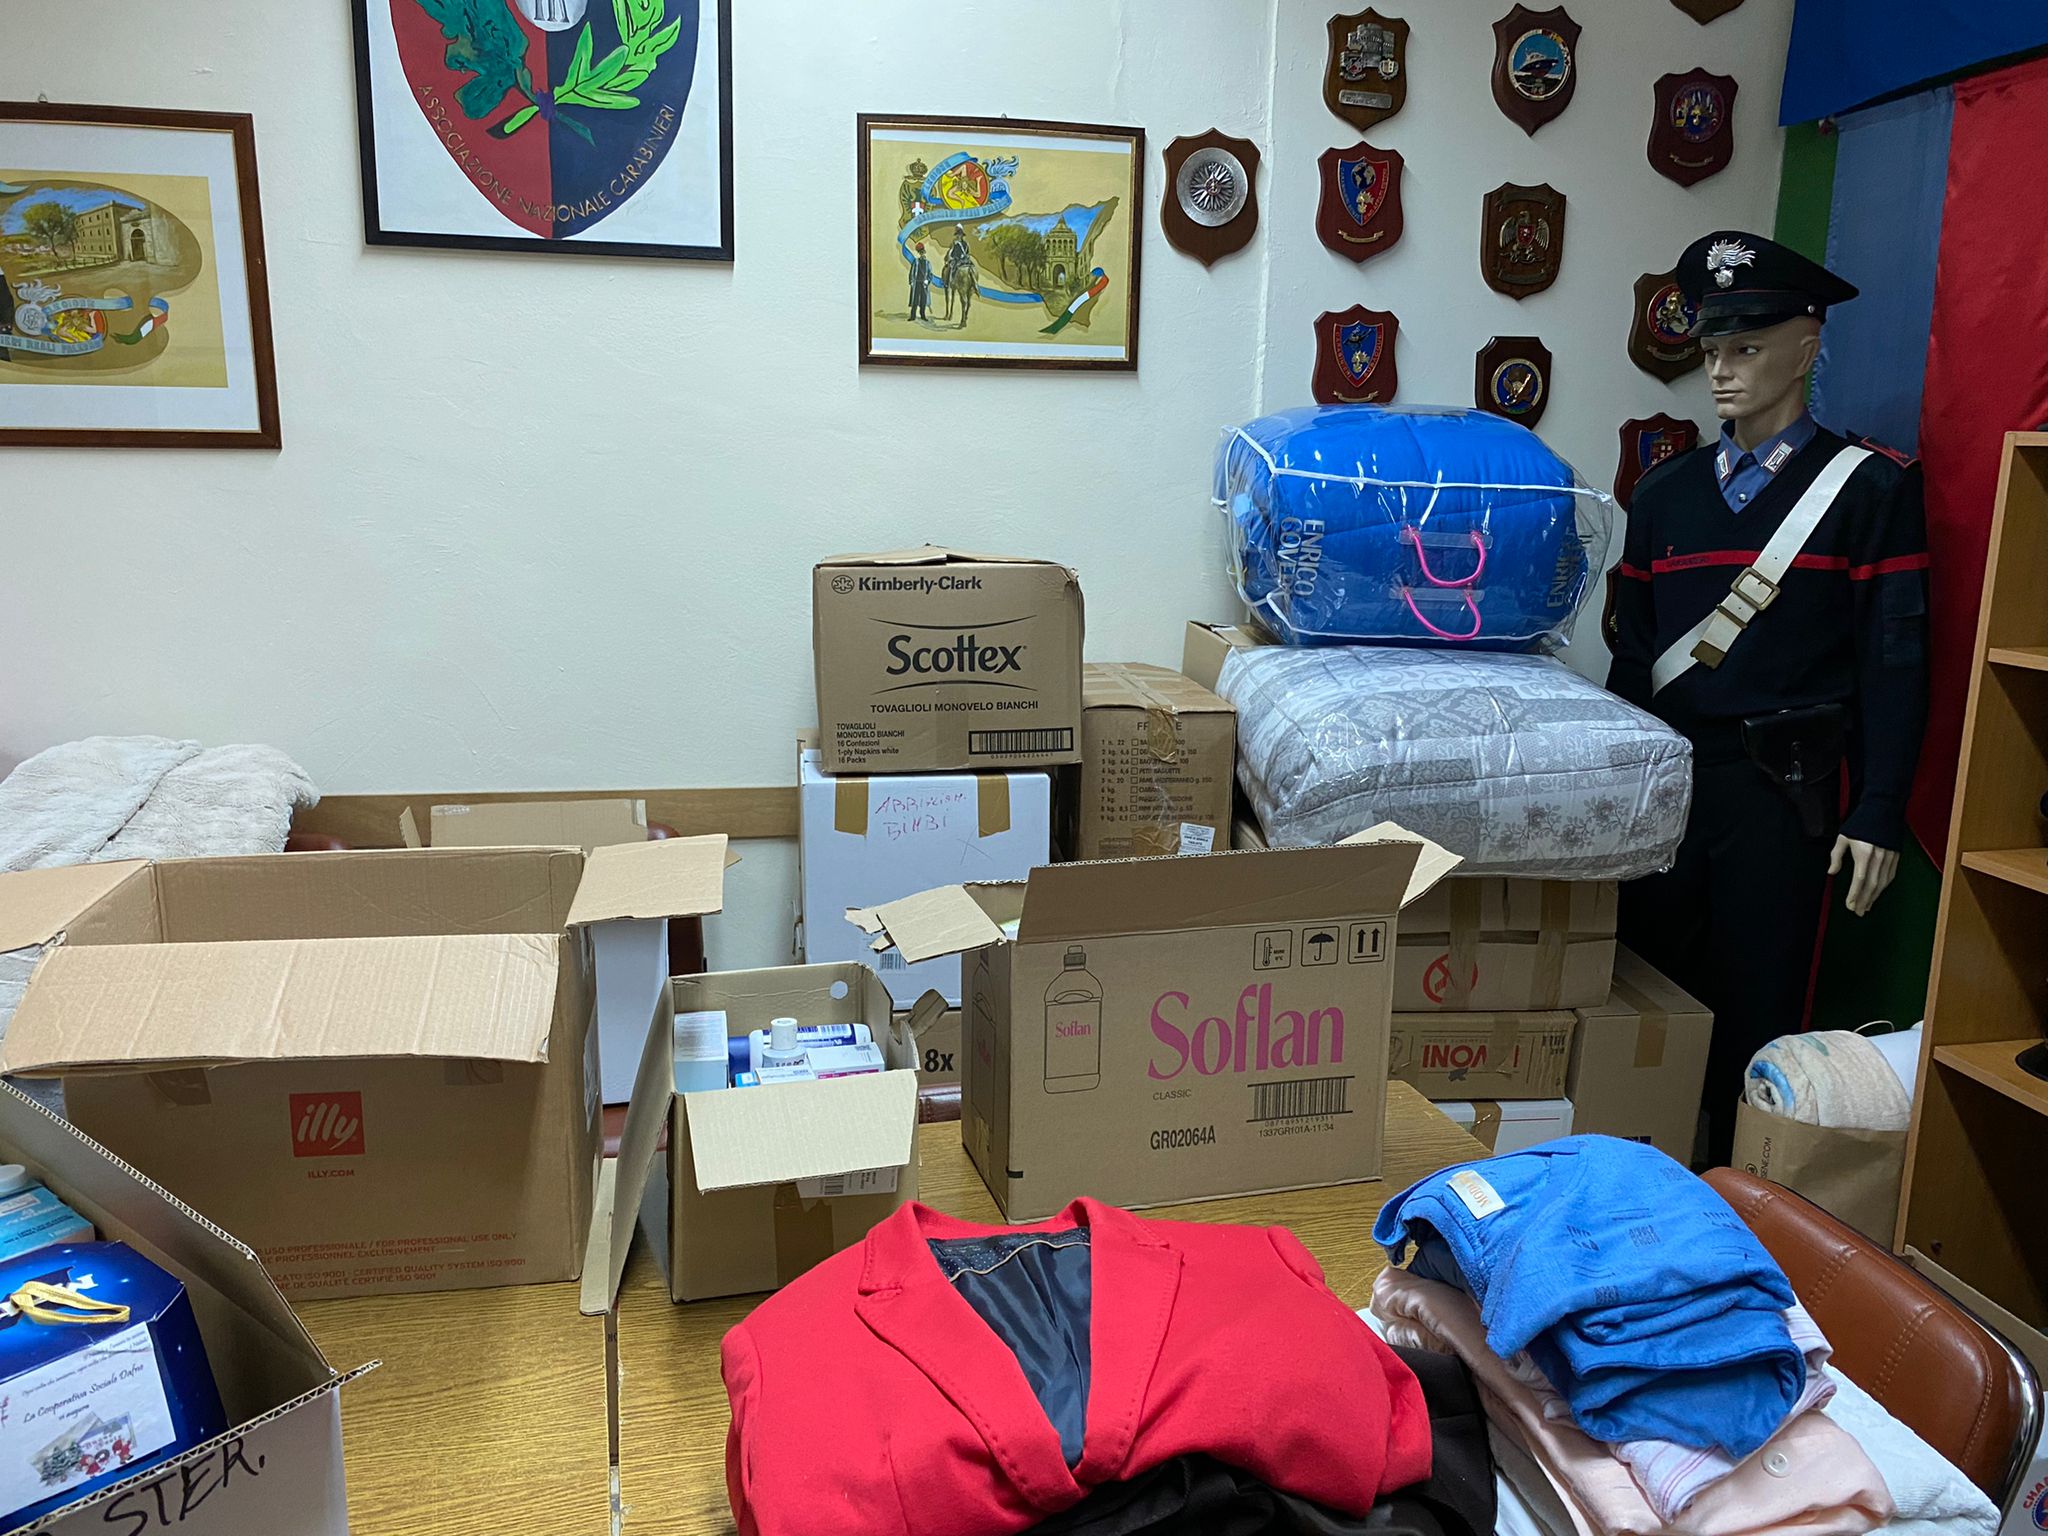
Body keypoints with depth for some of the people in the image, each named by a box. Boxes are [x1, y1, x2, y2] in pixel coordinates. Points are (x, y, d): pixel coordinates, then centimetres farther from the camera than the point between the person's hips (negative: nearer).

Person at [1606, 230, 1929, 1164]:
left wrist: (1878, 814, -11)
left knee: (1755, 1016, 3)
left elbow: (1893, 661, -6)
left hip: (1780, 791, -4)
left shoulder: (1869, 487, -1)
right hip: (1661, 780, 4)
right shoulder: (1666, 490, 11)